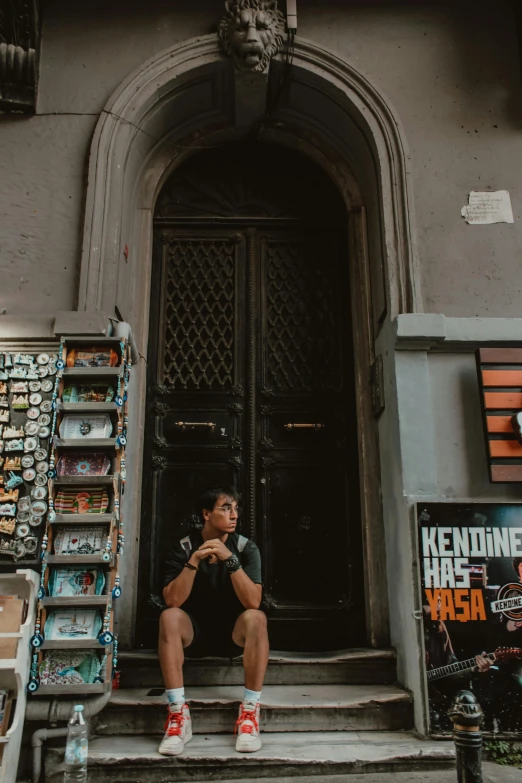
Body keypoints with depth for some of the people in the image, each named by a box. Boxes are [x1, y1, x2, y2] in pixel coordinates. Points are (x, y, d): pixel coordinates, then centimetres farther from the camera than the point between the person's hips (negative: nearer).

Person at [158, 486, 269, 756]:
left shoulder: (245, 548, -11)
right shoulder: (184, 548, -10)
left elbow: (253, 602, -22)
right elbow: (173, 601, -21)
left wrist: (230, 560, -31)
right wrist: (194, 560, -30)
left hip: (234, 633, 0)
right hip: (195, 632, 0)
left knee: (256, 618, -31)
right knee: (169, 616, -30)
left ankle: (250, 712, -23)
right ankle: (178, 714, -25)